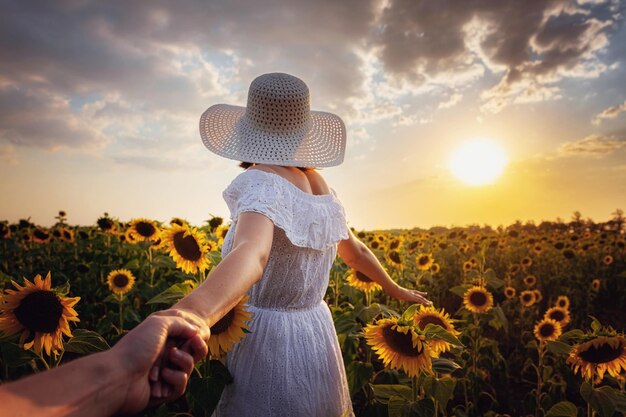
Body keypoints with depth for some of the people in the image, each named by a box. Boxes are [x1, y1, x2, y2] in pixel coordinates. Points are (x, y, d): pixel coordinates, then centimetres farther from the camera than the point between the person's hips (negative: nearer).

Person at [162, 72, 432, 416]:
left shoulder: (263, 182, -20)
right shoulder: (321, 187, 2)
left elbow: (253, 252, -41)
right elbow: (356, 251, 14)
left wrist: (191, 314, -60)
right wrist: (396, 291, 31)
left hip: (269, 348, -6)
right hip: (317, 339, 7)